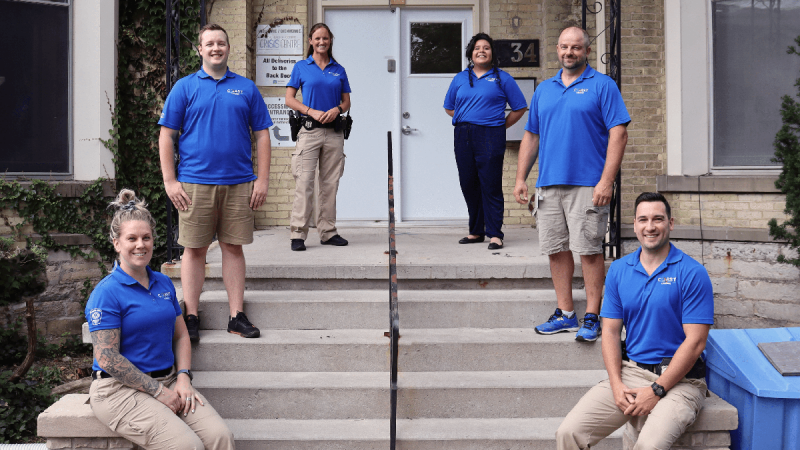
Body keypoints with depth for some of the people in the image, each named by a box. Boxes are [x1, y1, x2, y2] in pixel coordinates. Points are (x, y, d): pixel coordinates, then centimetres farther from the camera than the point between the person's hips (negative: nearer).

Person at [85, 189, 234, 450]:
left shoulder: (164, 284, 12)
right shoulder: (107, 292, -9)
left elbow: (181, 335, 17)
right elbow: (107, 358, -15)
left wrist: (183, 378, -1)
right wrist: (158, 392, -14)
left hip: (168, 382, 6)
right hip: (121, 389, -6)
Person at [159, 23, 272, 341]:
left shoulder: (246, 88, 10)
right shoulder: (185, 87, 6)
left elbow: (261, 135, 9)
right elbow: (166, 135, 3)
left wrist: (262, 178, 1)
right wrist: (170, 181, -4)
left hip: (239, 183, 1)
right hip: (195, 183, -1)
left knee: (233, 247, 6)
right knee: (194, 249, 3)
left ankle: (237, 316, 12)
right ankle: (191, 317, 11)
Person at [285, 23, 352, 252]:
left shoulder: (339, 70, 13)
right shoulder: (301, 67, 6)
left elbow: (346, 101, 15)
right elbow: (289, 99, 3)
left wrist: (337, 109, -8)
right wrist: (312, 112, -11)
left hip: (334, 131, 3)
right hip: (309, 130, -3)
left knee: (330, 183, 7)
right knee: (304, 182, -9)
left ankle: (328, 232, 14)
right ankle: (298, 234, -6)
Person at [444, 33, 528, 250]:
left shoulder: (502, 78, 6)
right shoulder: (460, 78, 16)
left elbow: (520, 108, 8)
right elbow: (449, 108, 25)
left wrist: (501, 125, 1)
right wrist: (465, 120, 11)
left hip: (490, 137, -4)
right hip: (463, 136, 4)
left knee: (491, 186, -7)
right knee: (468, 185, 7)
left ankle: (495, 234, -2)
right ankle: (476, 231, 18)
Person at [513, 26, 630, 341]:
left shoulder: (602, 85, 1)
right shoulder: (544, 89, 17)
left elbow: (618, 134, -7)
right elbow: (531, 136, 19)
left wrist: (607, 181, -16)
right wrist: (521, 178, 11)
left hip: (587, 184, -5)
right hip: (548, 184, 5)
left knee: (589, 250, -4)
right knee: (556, 249, 8)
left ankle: (592, 317, 4)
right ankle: (565, 314, 17)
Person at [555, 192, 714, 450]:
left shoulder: (692, 274, -5)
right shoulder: (618, 270, 9)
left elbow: (695, 342, -10)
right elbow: (611, 332, 8)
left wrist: (656, 390, -15)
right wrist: (617, 385, -7)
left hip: (679, 378, -4)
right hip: (630, 372, 4)